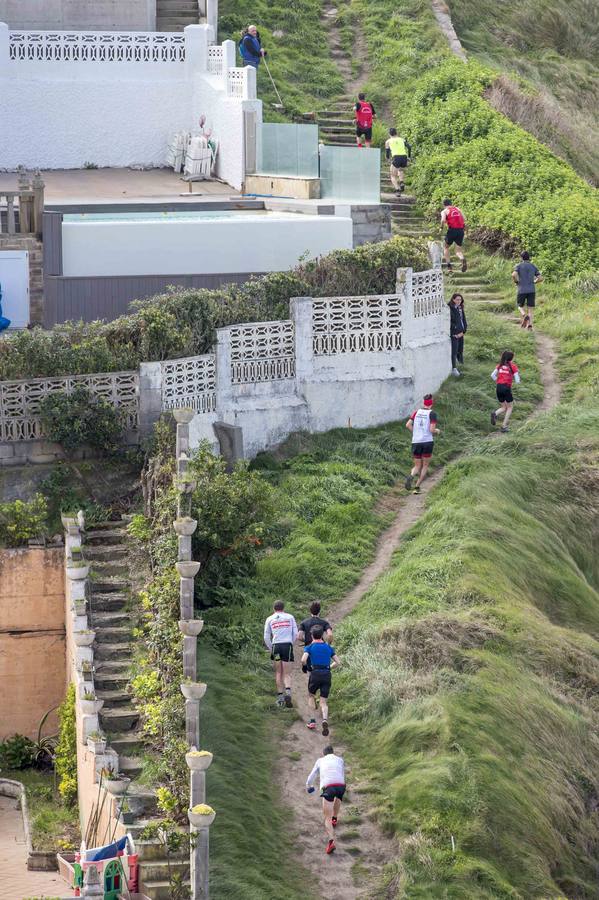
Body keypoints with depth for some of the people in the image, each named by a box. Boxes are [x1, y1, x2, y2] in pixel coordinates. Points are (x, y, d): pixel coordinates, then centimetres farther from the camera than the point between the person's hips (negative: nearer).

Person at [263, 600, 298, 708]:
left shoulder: (270, 619, 9)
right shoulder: (290, 617, 9)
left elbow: (266, 637, 6)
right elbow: (295, 634, 6)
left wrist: (271, 649, 16)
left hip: (276, 646, 0)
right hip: (288, 645, 0)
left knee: (278, 673, 10)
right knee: (287, 674, 1)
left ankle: (280, 696, 5)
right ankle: (288, 691, -24)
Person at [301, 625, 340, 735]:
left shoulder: (310, 647, 2)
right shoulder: (328, 647, 14)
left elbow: (303, 660, -14)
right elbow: (337, 662, 12)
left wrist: (304, 667, 6)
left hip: (315, 673, -2)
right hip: (327, 675, 2)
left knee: (311, 696, 23)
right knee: (324, 702, 5)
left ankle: (312, 721, 15)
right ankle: (325, 720, -23)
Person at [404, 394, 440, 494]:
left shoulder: (416, 412, 7)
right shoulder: (432, 414, -6)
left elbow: (408, 425, 0)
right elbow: (432, 430, -13)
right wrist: (437, 431, 10)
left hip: (415, 442, 3)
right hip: (427, 441, -3)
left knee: (417, 466, 13)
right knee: (425, 465, 12)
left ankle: (411, 476, -21)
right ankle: (417, 487, 1)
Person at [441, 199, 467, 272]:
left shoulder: (444, 211, 6)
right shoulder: (458, 209, 20)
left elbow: (443, 220, -12)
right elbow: (464, 220, 10)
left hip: (452, 230, -3)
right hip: (461, 230, 3)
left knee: (446, 247, 19)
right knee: (458, 250, 9)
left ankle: (448, 266, 11)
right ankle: (463, 259, -23)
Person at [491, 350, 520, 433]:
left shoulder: (500, 365, 8)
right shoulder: (513, 366, -4)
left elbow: (492, 375, 1)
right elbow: (517, 381, -6)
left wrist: (497, 382, 14)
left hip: (499, 387, 4)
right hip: (507, 388, -4)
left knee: (504, 407, 18)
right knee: (510, 407, 13)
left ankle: (495, 414, -14)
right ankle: (504, 426, 3)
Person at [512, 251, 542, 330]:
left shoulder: (518, 266, 0)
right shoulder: (533, 266, 9)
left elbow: (514, 275, -18)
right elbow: (540, 278, 3)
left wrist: (515, 281, 1)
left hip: (522, 290, -2)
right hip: (531, 290, 2)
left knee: (520, 307, 14)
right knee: (530, 309, 5)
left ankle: (524, 315, -17)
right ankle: (530, 324, -13)